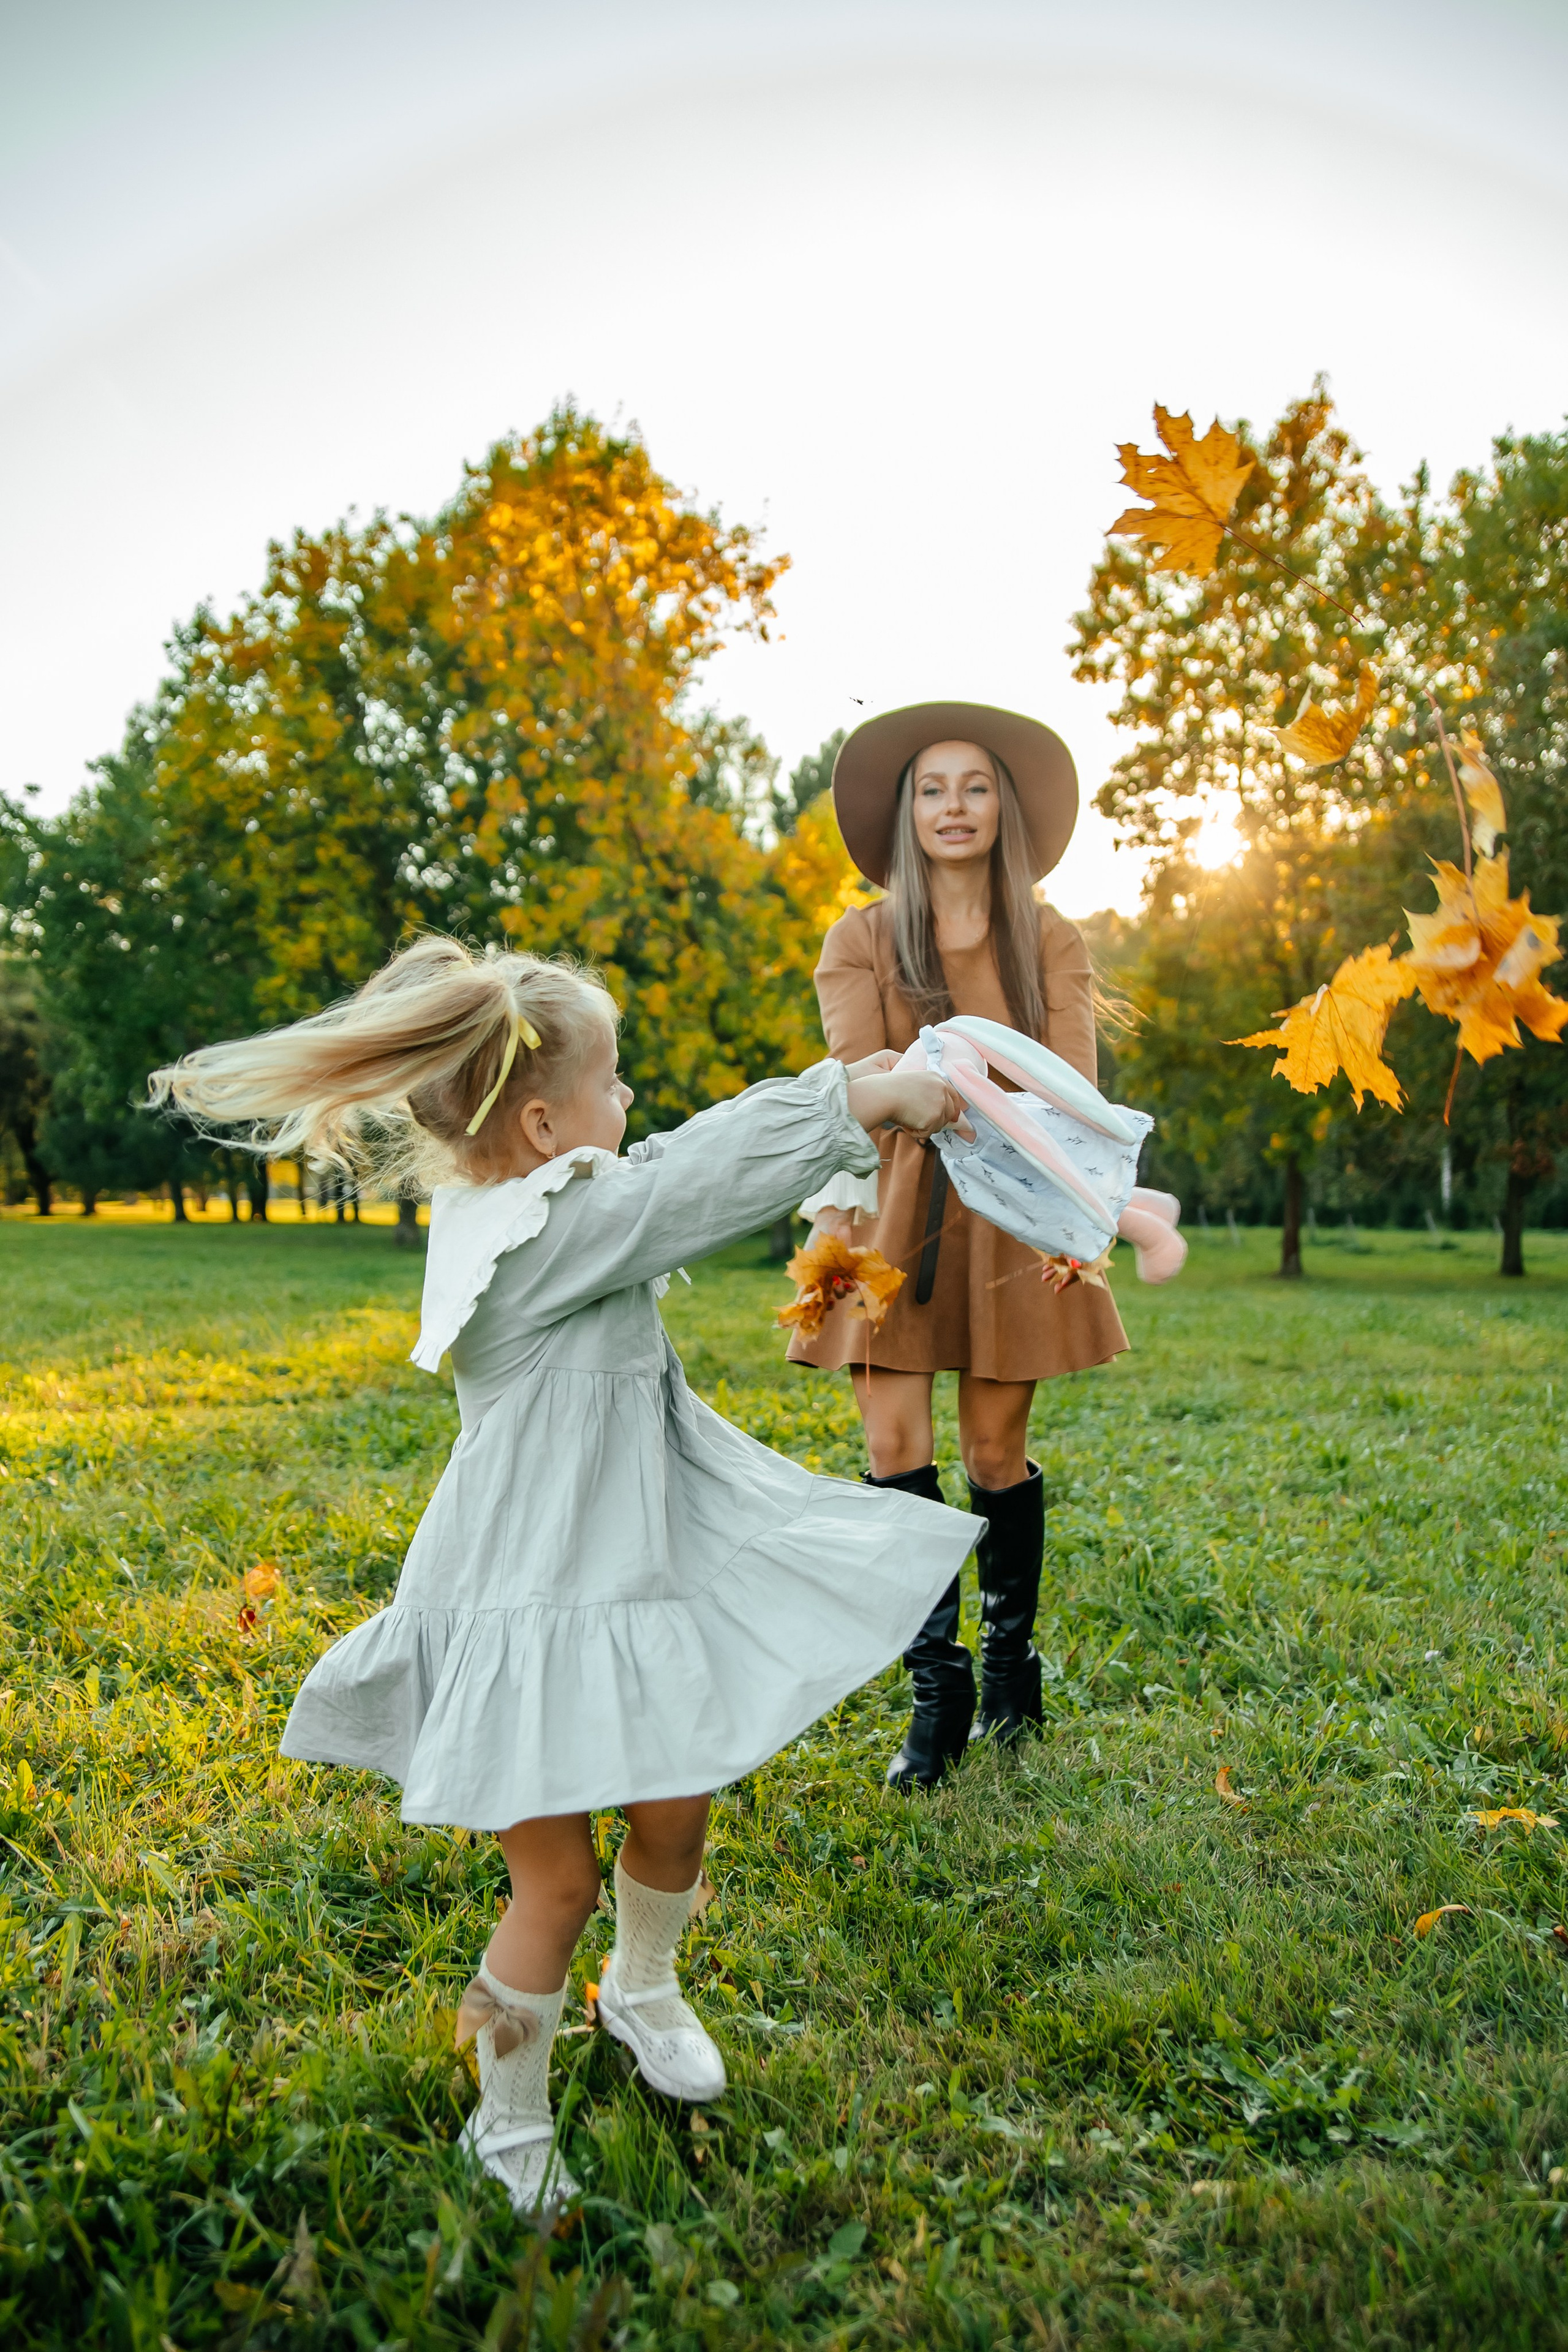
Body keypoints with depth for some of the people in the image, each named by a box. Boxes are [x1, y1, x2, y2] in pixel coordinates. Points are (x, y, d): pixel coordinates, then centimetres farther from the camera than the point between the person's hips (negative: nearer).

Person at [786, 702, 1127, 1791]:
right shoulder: (861, 942, 5)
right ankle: (939, 1689, 6)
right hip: (894, 1217, 0)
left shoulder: (1050, 942, 6)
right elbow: (857, 1078, -9)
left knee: (995, 1450, 4)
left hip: (1007, 1219, 0)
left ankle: (1012, 1664, 26)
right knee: (896, 1442, -7)